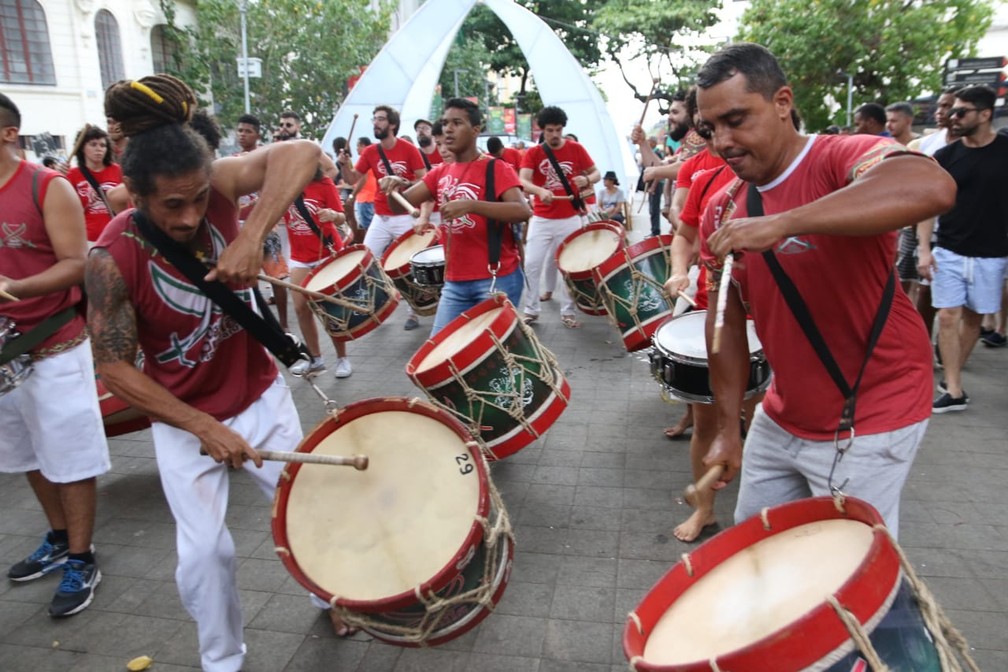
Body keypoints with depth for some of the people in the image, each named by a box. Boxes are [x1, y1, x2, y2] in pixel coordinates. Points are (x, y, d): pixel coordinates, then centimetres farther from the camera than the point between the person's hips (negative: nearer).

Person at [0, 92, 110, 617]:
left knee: (71, 456, 1)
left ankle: (81, 561, 13)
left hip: (55, 345, -6)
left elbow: (76, 265, -15)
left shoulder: (48, 188, -10)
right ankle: (59, 540, 33)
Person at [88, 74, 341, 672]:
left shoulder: (213, 186, -19)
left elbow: (301, 154, -34)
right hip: (183, 420, -2)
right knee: (204, 550, -1)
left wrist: (252, 235, -46)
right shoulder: (113, 260, -23)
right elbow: (116, 368, -19)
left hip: (262, 394, 2)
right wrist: (202, 427, -26)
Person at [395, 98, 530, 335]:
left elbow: (523, 211, -23)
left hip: (497, 278, -6)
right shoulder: (440, 172, 12)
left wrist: (470, 204, -33)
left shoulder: (496, 168, -7)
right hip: (455, 281, 6)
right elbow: (401, 204, 8)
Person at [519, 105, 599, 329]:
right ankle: (531, 310, 13)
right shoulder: (533, 153, -2)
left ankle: (567, 312, 17)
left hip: (570, 219, 1)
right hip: (541, 219, 0)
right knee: (531, 264, -2)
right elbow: (522, 181, -17)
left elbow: (596, 173, 7)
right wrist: (540, 191, -38)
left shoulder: (576, 149, 1)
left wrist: (587, 179, -17)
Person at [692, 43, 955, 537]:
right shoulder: (721, 211, 1)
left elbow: (932, 187, -41)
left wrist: (777, 224, -46)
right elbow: (726, 320, 4)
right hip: (781, 417, 6)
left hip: (868, 422, -6)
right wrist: (728, 428, 3)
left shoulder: (841, 159, -18)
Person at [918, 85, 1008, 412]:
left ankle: (952, 377, 24)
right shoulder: (945, 156, 0)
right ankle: (954, 390, 0)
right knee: (948, 316, -5)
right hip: (948, 252, 0)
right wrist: (923, 248, -7)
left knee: (973, 317, 9)